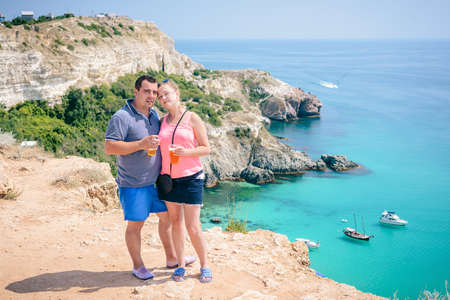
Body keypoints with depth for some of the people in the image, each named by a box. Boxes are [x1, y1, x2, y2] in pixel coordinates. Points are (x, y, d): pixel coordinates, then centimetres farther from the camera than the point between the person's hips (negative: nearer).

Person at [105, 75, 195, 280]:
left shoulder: (154, 114, 9)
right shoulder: (122, 117, -16)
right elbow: (109, 147, -21)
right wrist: (141, 144, -27)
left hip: (157, 180, 8)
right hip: (133, 184, -8)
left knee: (166, 216, 16)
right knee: (135, 224, 5)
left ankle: (171, 258, 33)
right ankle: (138, 266, 23)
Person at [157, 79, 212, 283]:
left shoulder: (192, 118, -3)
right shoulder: (162, 121, 9)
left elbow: (206, 148, -2)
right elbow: (160, 148, 15)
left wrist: (185, 152, -19)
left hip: (191, 177, -4)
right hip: (169, 178, 4)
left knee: (193, 228, -3)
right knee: (175, 222, 9)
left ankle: (204, 266, 15)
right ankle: (180, 266, 21)